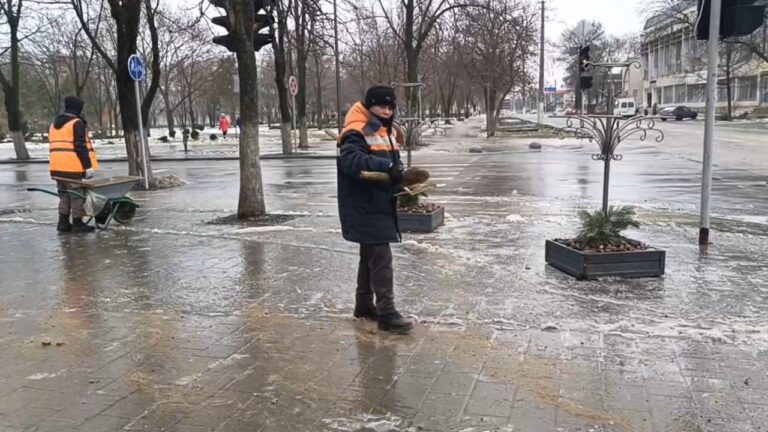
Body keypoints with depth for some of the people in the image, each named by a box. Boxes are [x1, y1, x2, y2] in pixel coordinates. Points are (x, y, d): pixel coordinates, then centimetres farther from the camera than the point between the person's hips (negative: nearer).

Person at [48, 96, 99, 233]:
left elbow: (55, 146, 22)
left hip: (56, 167, 8)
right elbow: (81, 147, -14)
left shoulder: (54, 124, 20)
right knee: (77, 195, -1)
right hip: (72, 167, -8)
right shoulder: (77, 123, -7)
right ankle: (77, 223, 1)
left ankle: (63, 222, 13)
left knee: (64, 195, 14)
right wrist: (88, 166, -14)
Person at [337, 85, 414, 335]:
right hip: (365, 208, -10)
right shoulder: (357, 133, -15)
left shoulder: (388, 133, 14)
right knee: (381, 259, -9)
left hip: (380, 205, 10)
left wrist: (400, 178, -1)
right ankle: (386, 314, -3)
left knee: (371, 257, 17)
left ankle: (364, 305, 29)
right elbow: (350, 160, -32)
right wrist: (386, 167, -40)